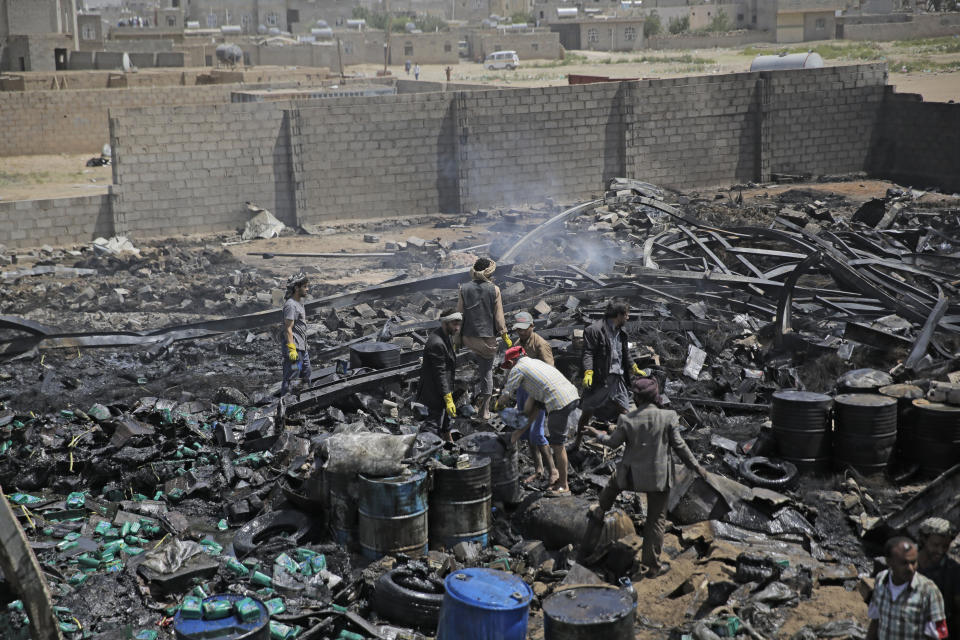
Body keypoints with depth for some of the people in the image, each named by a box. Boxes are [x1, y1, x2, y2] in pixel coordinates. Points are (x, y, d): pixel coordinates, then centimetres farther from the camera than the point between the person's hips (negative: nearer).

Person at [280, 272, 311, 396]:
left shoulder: (299, 302, 14)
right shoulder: (290, 305, -17)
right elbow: (288, 329, -20)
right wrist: (292, 349, -23)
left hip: (302, 348, 10)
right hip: (294, 348, -10)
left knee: (306, 378, 18)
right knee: (290, 379, -6)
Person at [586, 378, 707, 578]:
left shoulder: (627, 420, -13)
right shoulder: (668, 417, -14)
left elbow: (613, 442, 2)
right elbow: (679, 445, -8)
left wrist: (599, 435, 23)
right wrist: (695, 465, 6)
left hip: (632, 475, 0)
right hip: (660, 477, 0)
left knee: (614, 482, 36)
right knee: (656, 519, 12)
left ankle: (600, 512, 52)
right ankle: (651, 565, 17)